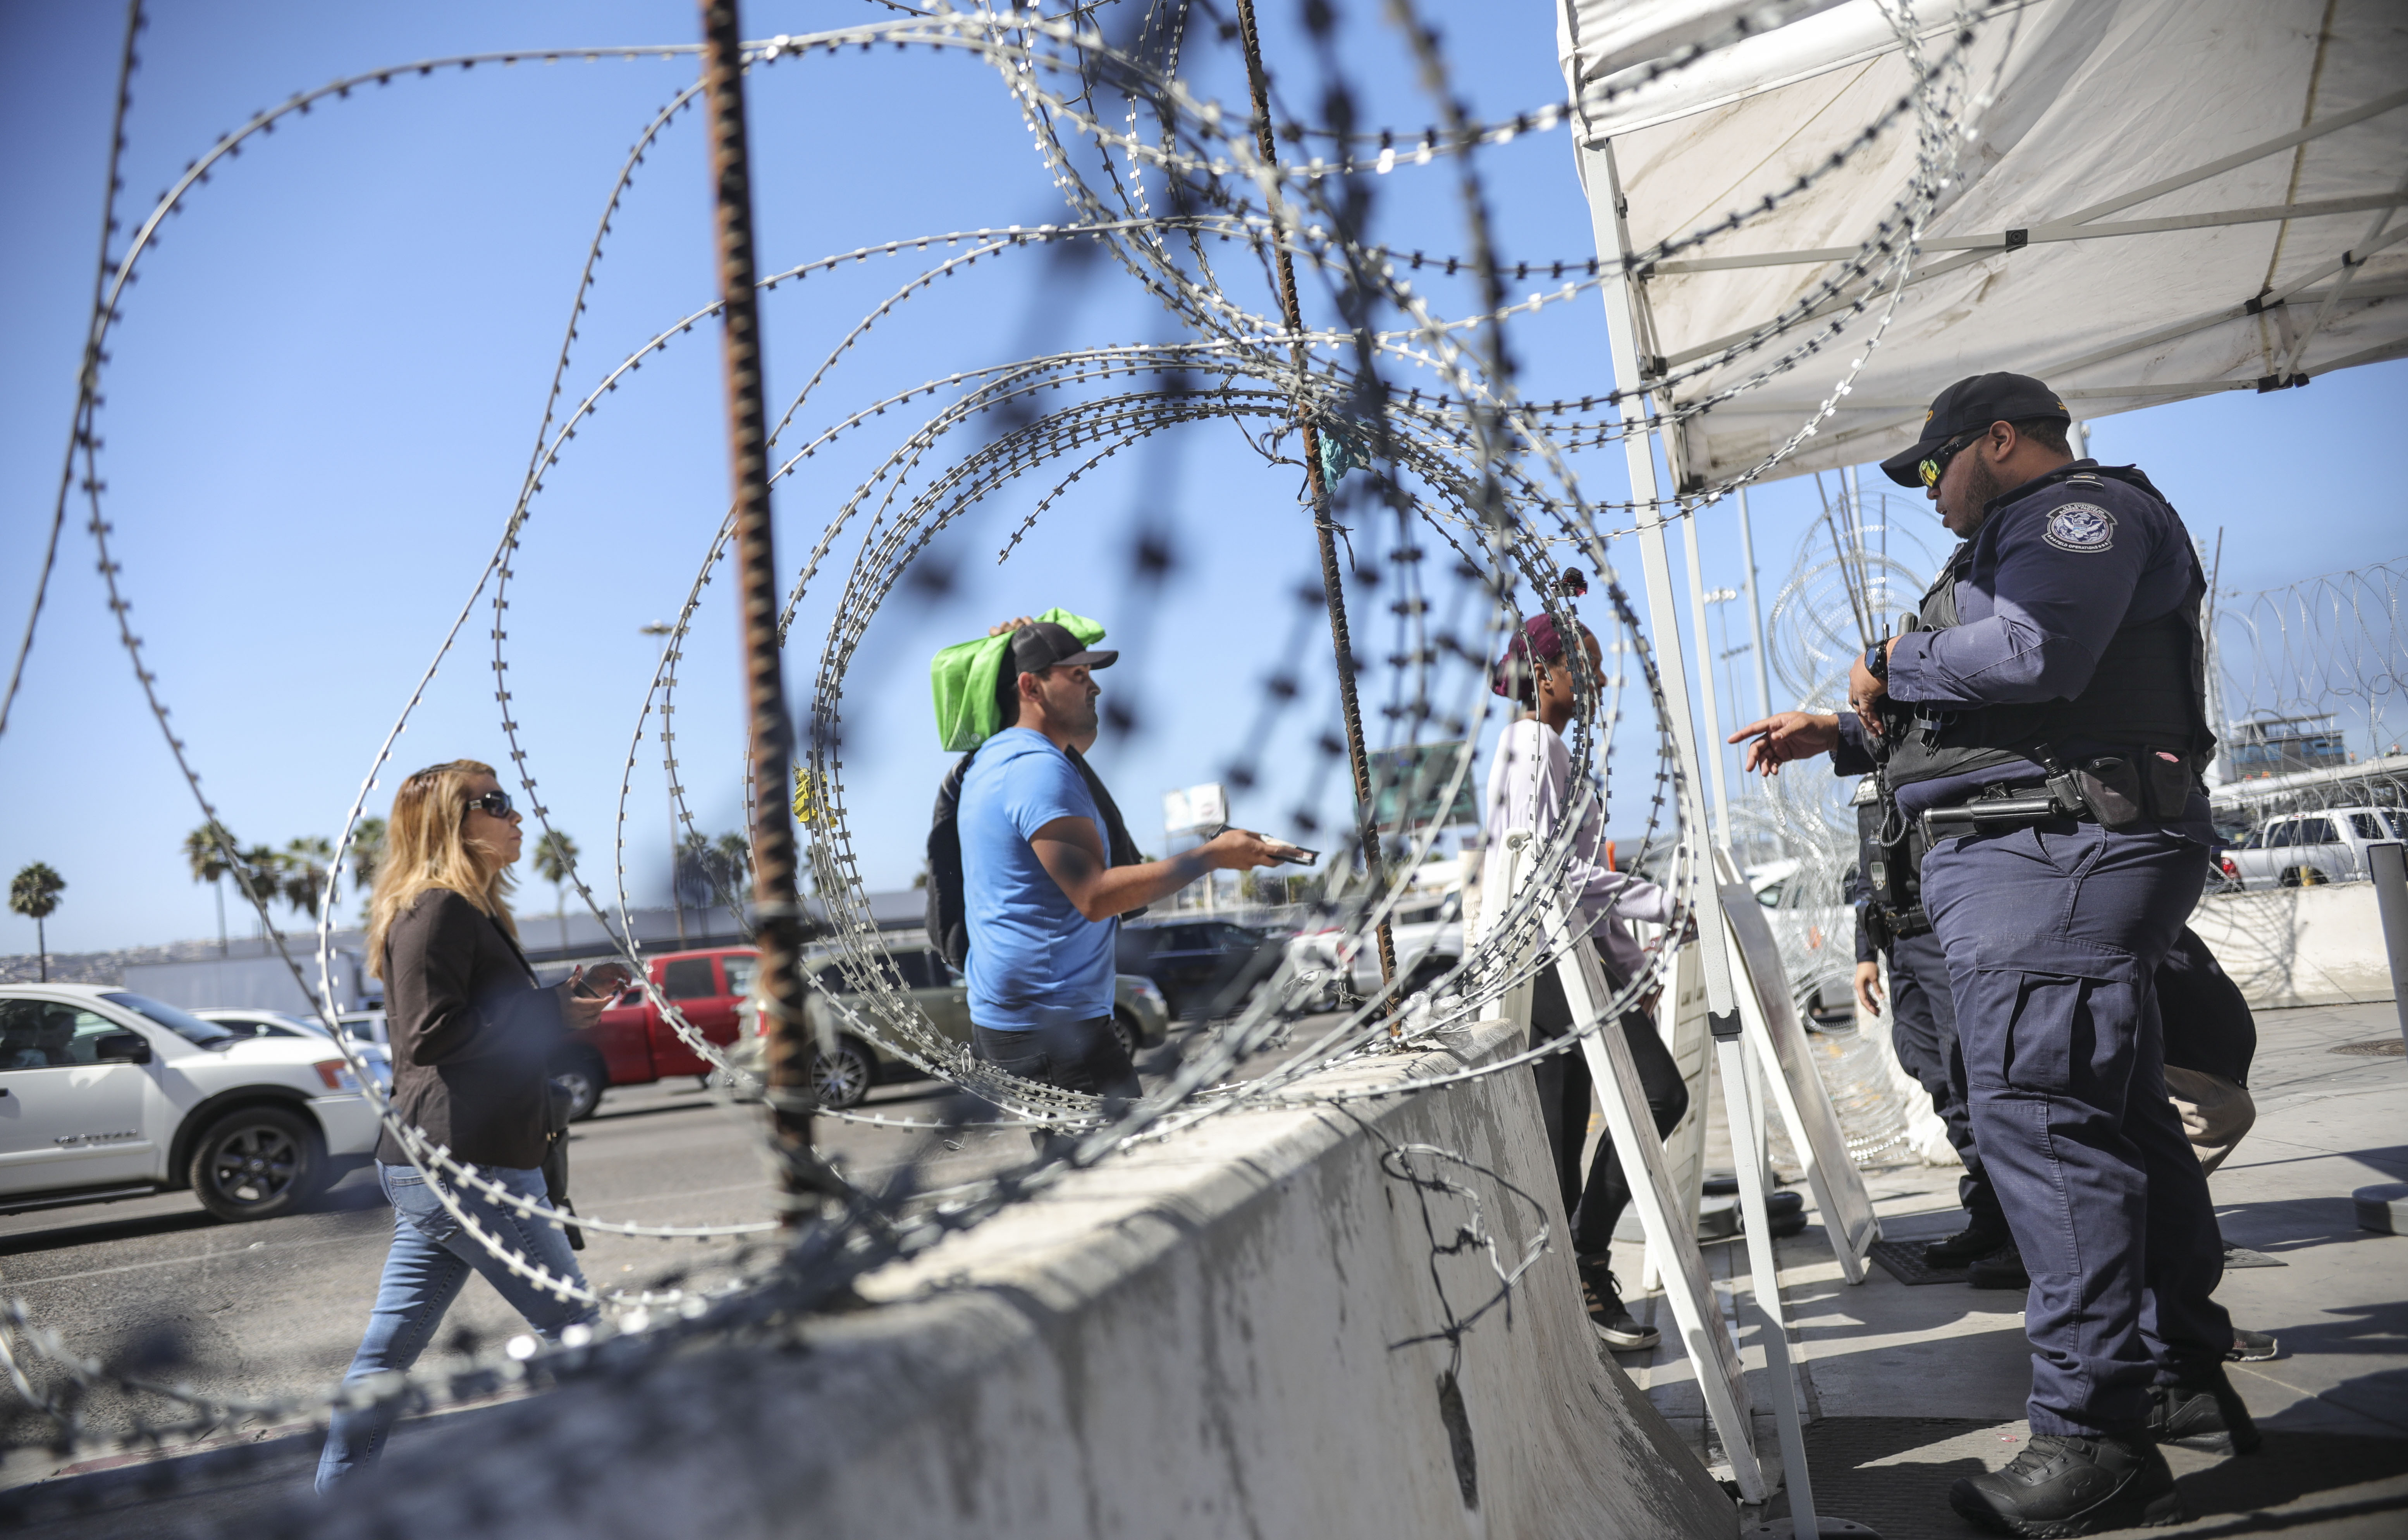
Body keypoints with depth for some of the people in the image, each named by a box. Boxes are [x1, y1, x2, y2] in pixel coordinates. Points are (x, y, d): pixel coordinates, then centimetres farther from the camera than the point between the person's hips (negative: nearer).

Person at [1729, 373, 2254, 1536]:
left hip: (2059, 857, -11)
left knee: (2039, 1120, -14)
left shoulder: (2083, 509, -5)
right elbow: (1988, 714, 33)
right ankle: (2183, 1376, 26)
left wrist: (1893, 665, -9)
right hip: (2039, 857, 11)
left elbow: (2031, 656, -24)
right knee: (2118, 1120, 15)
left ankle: (2098, 1437, -11)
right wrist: (1839, 735, 27)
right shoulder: (2031, 539, 28)